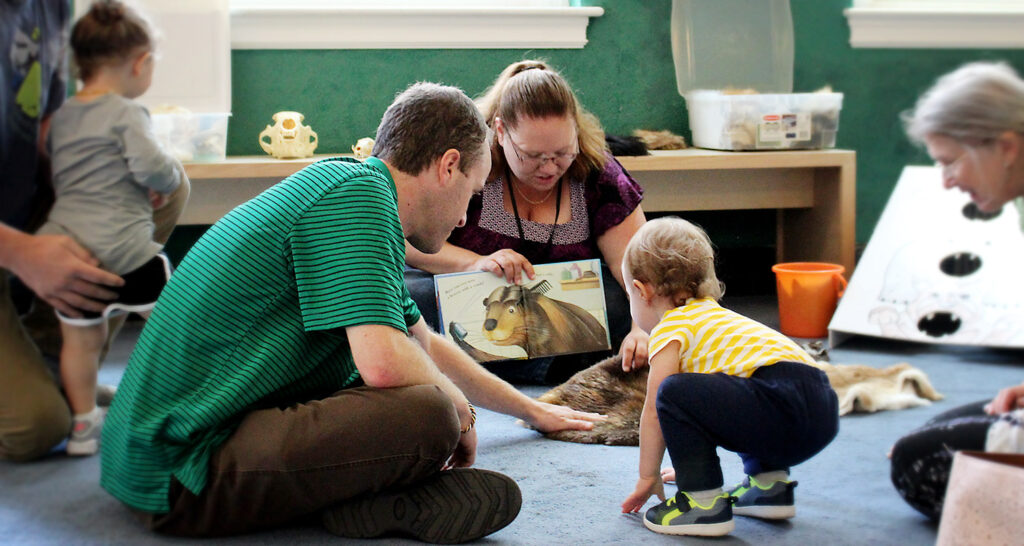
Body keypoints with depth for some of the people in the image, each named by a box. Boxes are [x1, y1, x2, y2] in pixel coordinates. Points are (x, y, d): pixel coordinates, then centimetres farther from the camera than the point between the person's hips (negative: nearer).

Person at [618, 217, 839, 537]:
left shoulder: (670, 328, 4)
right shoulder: (712, 313, 32)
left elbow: (654, 411, 4)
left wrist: (647, 477, 15)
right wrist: (694, 461, 53)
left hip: (783, 405, -10)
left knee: (674, 393, -10)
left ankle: (704, 503, -6)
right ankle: (770, 483, 22)